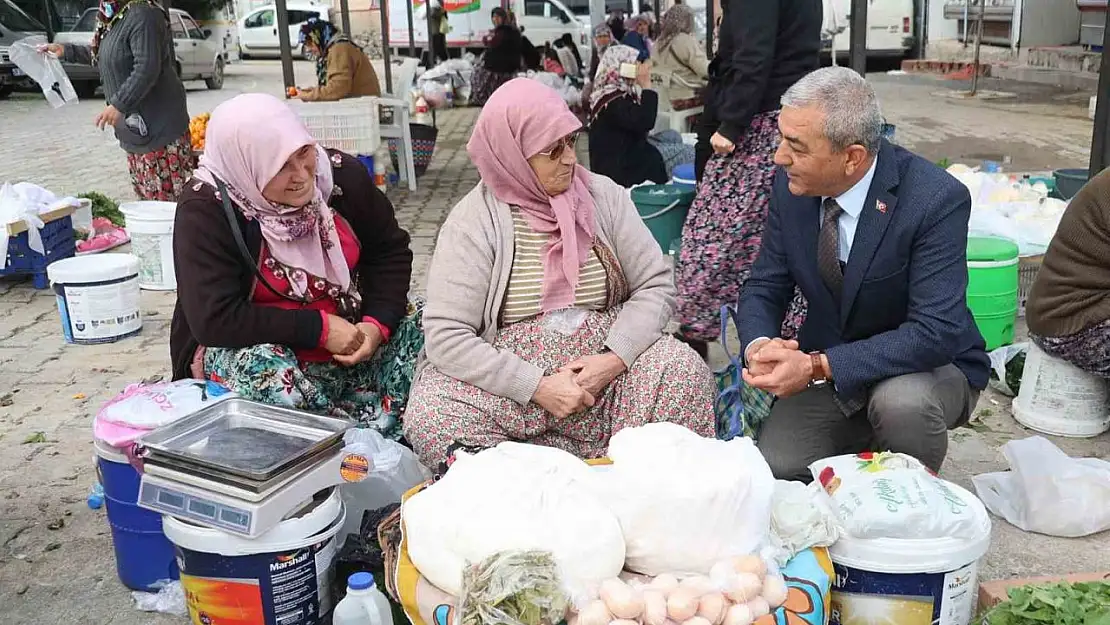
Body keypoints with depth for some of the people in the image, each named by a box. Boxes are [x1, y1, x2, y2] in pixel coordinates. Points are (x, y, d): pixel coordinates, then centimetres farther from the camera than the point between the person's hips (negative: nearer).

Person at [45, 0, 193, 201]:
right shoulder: (114, 17, 13)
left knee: (169, 194, -9)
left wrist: (118, 104, -29)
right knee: (146, 191, 14)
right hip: (137, 124, 11)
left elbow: (147, 69, -27)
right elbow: (101, 55, 30)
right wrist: (66, 51, 26)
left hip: (158, 123, -11)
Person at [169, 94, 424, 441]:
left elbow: (390, 252, 3)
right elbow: (215, 320, -25)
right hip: (249, 348, -4)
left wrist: (377, 324, -15)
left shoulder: (342, 173, -8)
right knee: (261, 367, -36)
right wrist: (320, 328, -26)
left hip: (347, 338, 5)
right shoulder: (204, 209, -20)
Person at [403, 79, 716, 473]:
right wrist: (537, 386, -20)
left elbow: (655, 285, 1)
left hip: (605, 362, 2)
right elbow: (445, 335, -13)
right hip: (512, 377, -1)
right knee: (430, 419, -29)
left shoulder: (603, 196, 2)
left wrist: (614, 359, -16)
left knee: (687, 373, -26)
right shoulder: (473, 221, -7)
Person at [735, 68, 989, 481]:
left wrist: (818, 367, -36)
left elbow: (935, 333, -29)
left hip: (929, 368, -4)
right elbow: (764, 287, -2)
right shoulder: (791, 184, -9)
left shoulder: (936, 200, -25)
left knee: (900, 400, -36)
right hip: (824, 368, 4)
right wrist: (758, 346, -24)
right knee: (771, 470, -14)